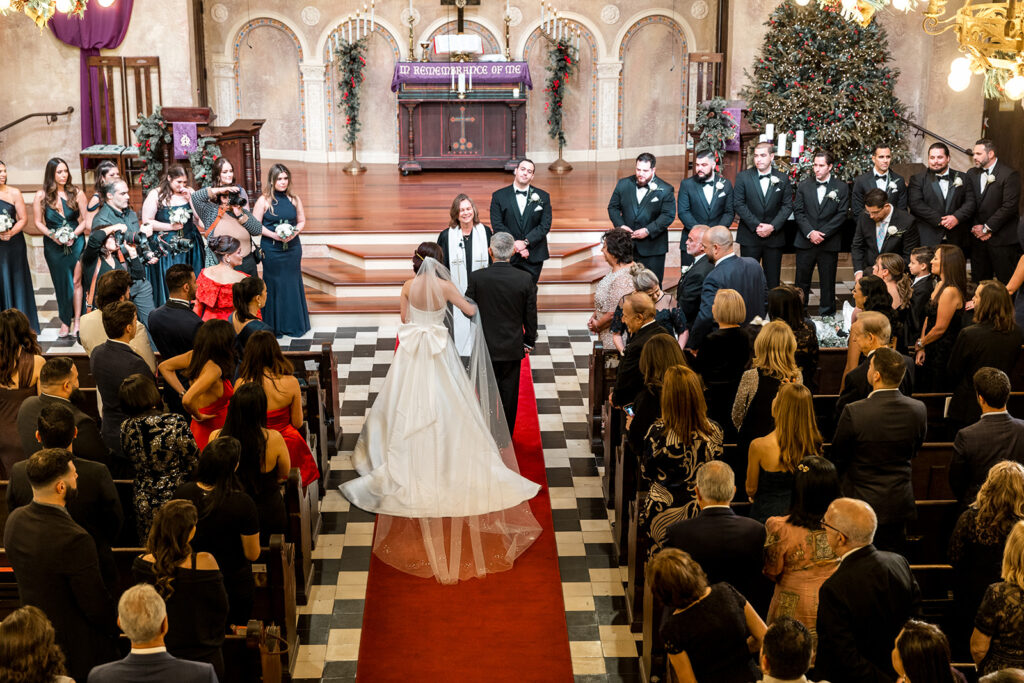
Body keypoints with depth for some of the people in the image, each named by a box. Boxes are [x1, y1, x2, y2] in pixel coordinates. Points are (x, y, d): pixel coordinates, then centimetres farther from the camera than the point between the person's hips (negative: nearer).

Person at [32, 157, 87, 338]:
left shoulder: (76, 194, -3)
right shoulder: (41, 197, -1)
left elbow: (85, 220, 1)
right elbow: (38, 223, 3)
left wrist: (74, 234, -13)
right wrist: (53, 236, -11)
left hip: (76, 243, -1)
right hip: (54, 246, 1)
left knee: (76, 280, -6)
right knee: (61, 283, 7)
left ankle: (76, 321, -1)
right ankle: (66, 322, 14)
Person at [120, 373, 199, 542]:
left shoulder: (126, 428, -6)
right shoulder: (176, 423, -19)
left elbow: (133, 463, 8)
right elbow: (194, 462, -11)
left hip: (143, 502, 4)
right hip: (175, 499, -4)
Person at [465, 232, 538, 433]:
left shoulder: (476, 277, -15)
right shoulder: (525, 280, -12)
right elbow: (531, 316, -3)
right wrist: (529, 341, 11)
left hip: (485, 346, -1)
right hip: (512, 348, 1)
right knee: (509, 394, 13)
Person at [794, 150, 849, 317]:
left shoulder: (841, 188, 2)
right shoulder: (804, 186, 8)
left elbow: (841, 215, -4)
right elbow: (798, 212, 1)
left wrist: (822, 234, -13)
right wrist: (810, 232, -13)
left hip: (829, 243, -1)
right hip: (805, 241, 2)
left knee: (828, 283, 4)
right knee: (802, 281, 4)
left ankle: (827, 314, 11)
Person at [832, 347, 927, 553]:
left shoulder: (854, 412, -22)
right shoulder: (918, 410, -9)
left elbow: (838, 458, -7)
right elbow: (913, 452, 8)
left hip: (861, 505, -4)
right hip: (899, 504, 4)